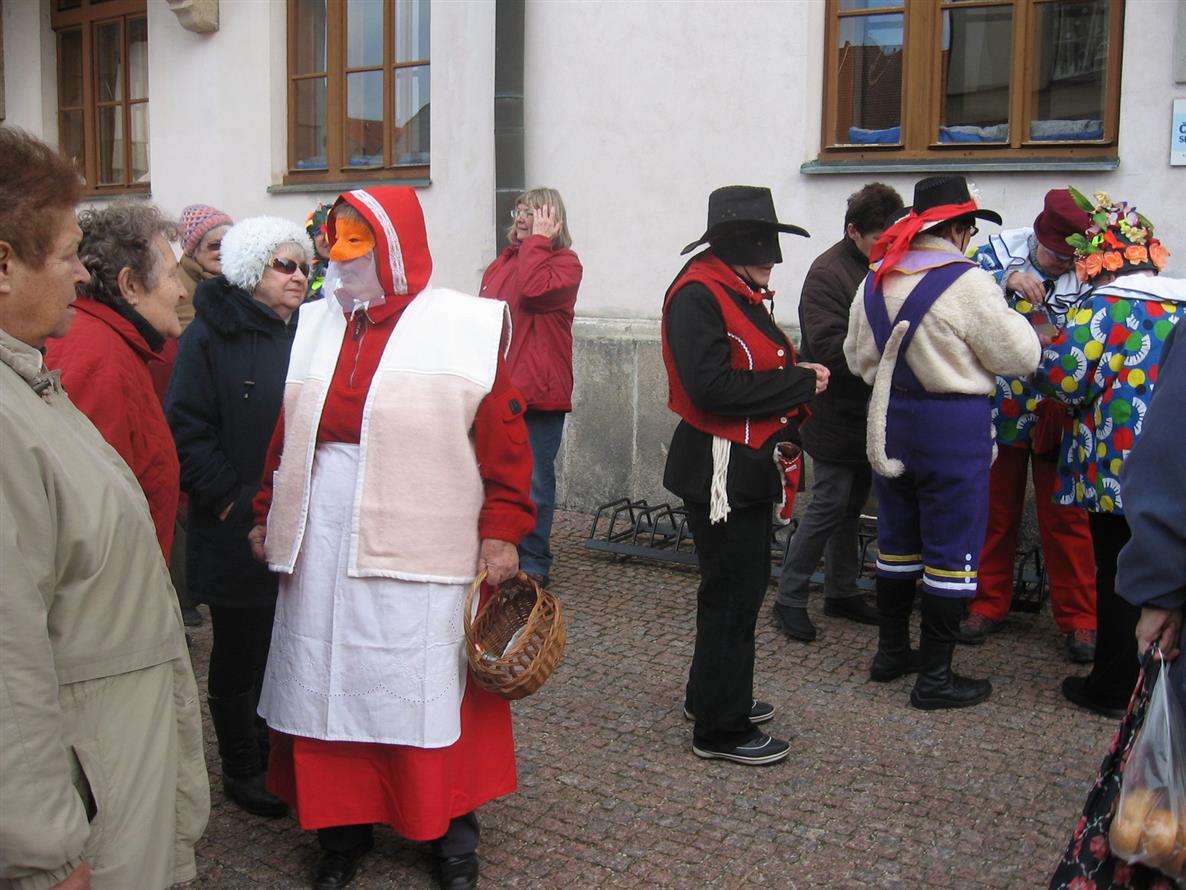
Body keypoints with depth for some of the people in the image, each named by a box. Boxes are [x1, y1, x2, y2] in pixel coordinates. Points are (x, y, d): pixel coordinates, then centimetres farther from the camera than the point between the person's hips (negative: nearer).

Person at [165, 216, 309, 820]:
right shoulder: (212, 336, -8)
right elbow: (189, 432, -13)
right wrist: (230, 498, -15)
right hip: (239, 533, -5)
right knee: (240, 654, 9)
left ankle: (277, 752, 32)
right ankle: (241, 769, 25)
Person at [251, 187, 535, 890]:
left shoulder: (464, 327, -4)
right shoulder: (317, 325, 12)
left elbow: (504, 436, -6)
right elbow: (287, 434, 15)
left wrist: (502, 530, -10)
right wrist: (269, 516, 13)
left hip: (420, 551, -4)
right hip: (322, 546, 5)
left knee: (429, 694, 5)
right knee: (332, 684, 10)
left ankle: (452, 834, 24)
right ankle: (345, 829, 28)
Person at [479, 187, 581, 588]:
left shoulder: (564, 263, -4)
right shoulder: (501, 265, 16)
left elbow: (534, 290, -24)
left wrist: (538, 240, -13)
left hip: (538, 391, -6)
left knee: (534, 482, 1)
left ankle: (534, 563, 13)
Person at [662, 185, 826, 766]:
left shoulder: (741, 293, 14)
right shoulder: (697, 294, -17)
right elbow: (711, 386, -27)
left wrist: (797, 381, -2)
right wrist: (799, 384, -19)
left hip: (749, 465, 10)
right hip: (719, 469, -10)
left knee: (745, 584, 20)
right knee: (732, 593, -2)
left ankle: (712, 695, 36)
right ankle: (721, 729, 11)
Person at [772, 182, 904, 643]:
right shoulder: (828, 272, -16)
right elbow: (830, 347, -23)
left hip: (868, 413, 8)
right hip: (836, 412, -7)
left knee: (852, 504, 16)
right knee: (830, 505, -4)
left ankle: (842, 591, 29)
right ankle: (789, 599, 7)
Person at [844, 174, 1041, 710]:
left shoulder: (876, 281, 4)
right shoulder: (967, 282, -17)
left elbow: (858, 356, 12)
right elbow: (1019, 355, -12)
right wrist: (1011, 317, 6)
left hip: (889, 423, 7)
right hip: (954, 425, -7)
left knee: (897, 540, 19)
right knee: (951, 550, 3)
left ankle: (891, 651, 30)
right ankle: (935, 676, 9)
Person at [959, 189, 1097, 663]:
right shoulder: (1001, 250, -6)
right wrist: (1006, 280, -30)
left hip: (1059, 414, -1)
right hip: (999, 410, 1)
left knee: (1066, 519, 4)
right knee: (994, 513, 12)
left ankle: (1079, 618, 18)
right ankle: (988, 604, 27)